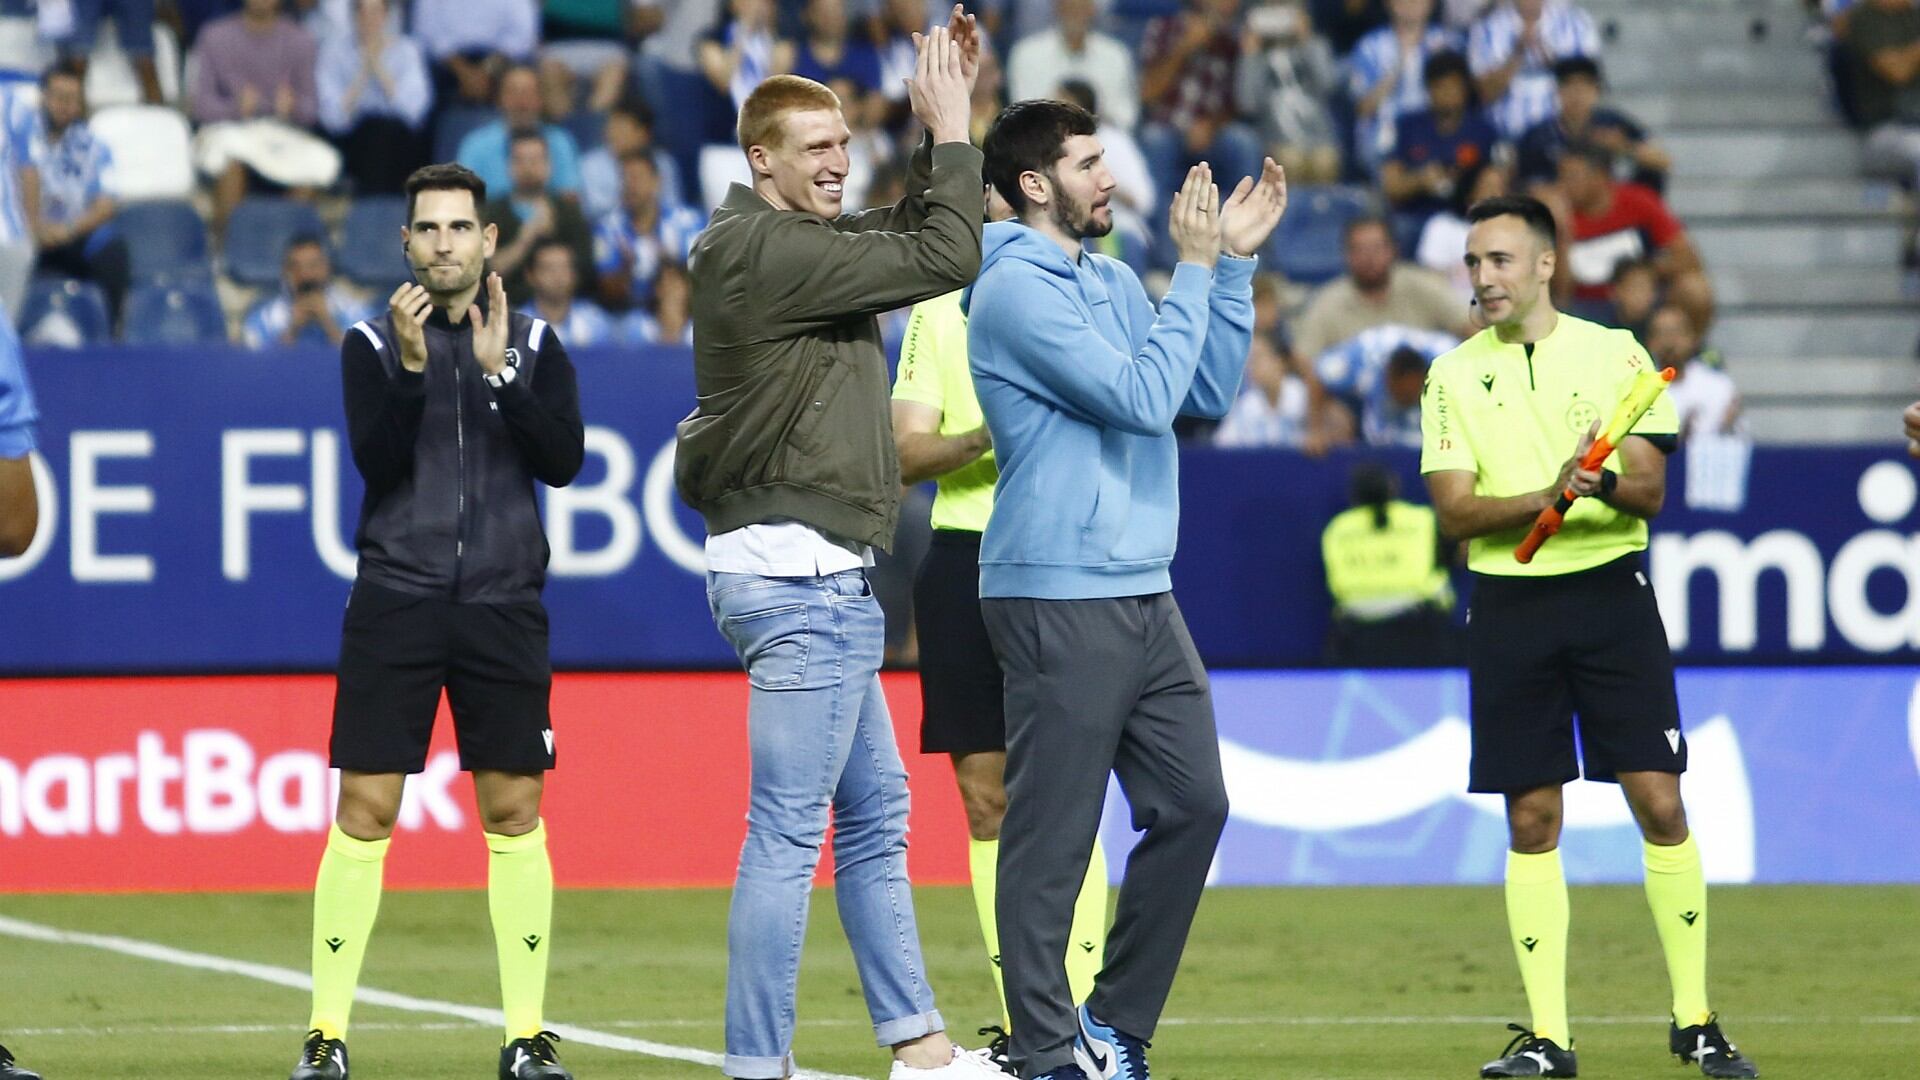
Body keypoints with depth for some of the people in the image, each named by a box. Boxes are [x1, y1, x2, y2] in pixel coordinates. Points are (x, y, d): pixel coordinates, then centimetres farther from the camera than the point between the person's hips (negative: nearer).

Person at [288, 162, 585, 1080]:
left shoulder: (534, 345, 7)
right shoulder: (373, 344, 4)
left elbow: (563, 459, -5)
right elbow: (378, 464, -8)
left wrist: (499, 371, -15)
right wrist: (412, 365, -19)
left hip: (504, 606, 1)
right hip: (397, 601, -1)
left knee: (514, 812, 1)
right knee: (364, 810, -4)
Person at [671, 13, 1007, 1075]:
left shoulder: (797, 243, 15)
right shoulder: (766, 251, -15)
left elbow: (909, 232, 26)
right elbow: (943, 260, -15)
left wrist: (943, 128, 14)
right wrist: (952, 130, -6)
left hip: (821, 580, 11)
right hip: (799, 576, -11)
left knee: (875, 815, 16)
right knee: (788, 830, -10)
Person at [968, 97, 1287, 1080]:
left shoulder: (1111, 281, 15)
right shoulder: (1018, 290, -13)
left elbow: (1208, 391, 15)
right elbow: (1142, 398, -19)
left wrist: (1235, 263, 8)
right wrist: (1197, 269, -12)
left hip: (1142, 595, 9)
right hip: (1058, 601, -9)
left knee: (1193, 806, 10)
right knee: (1052, 840, -4)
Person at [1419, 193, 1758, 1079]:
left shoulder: (1615, 355, 3)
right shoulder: (1454, 375, 5)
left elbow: (1649, 490, -1)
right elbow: (1454, 511, -2)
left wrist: (1603, 484, -23)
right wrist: (1546, 495, -19)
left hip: (1611, 594, -1)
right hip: (1509, 604, 1)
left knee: (1659, 805, -5)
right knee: (1531, 821, 1)